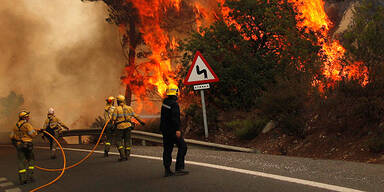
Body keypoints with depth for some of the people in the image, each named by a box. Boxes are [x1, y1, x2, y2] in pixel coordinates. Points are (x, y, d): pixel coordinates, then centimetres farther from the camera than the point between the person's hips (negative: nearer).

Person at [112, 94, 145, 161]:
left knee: (119, 141, 7)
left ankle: (122, 155, -6)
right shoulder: (129, 108, 7)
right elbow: (135, 116, 8)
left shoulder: (116, 109, -3)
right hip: (128, 126, 3)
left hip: (120, 126, -3)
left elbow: (113, 119, -10)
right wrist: (141, 121, 19)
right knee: (127, 141, 13)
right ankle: (127, 155, 12)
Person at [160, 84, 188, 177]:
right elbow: (175, 118, -24)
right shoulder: (174, 104, -15)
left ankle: (167, 170, 9)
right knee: (182, 146, -1)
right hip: (172, 130, -9)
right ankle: (179, 168, -6)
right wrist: (177, 129, -25)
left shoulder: (165, 102, 12)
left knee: (167, 149, 9)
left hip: (165, 130, 9)